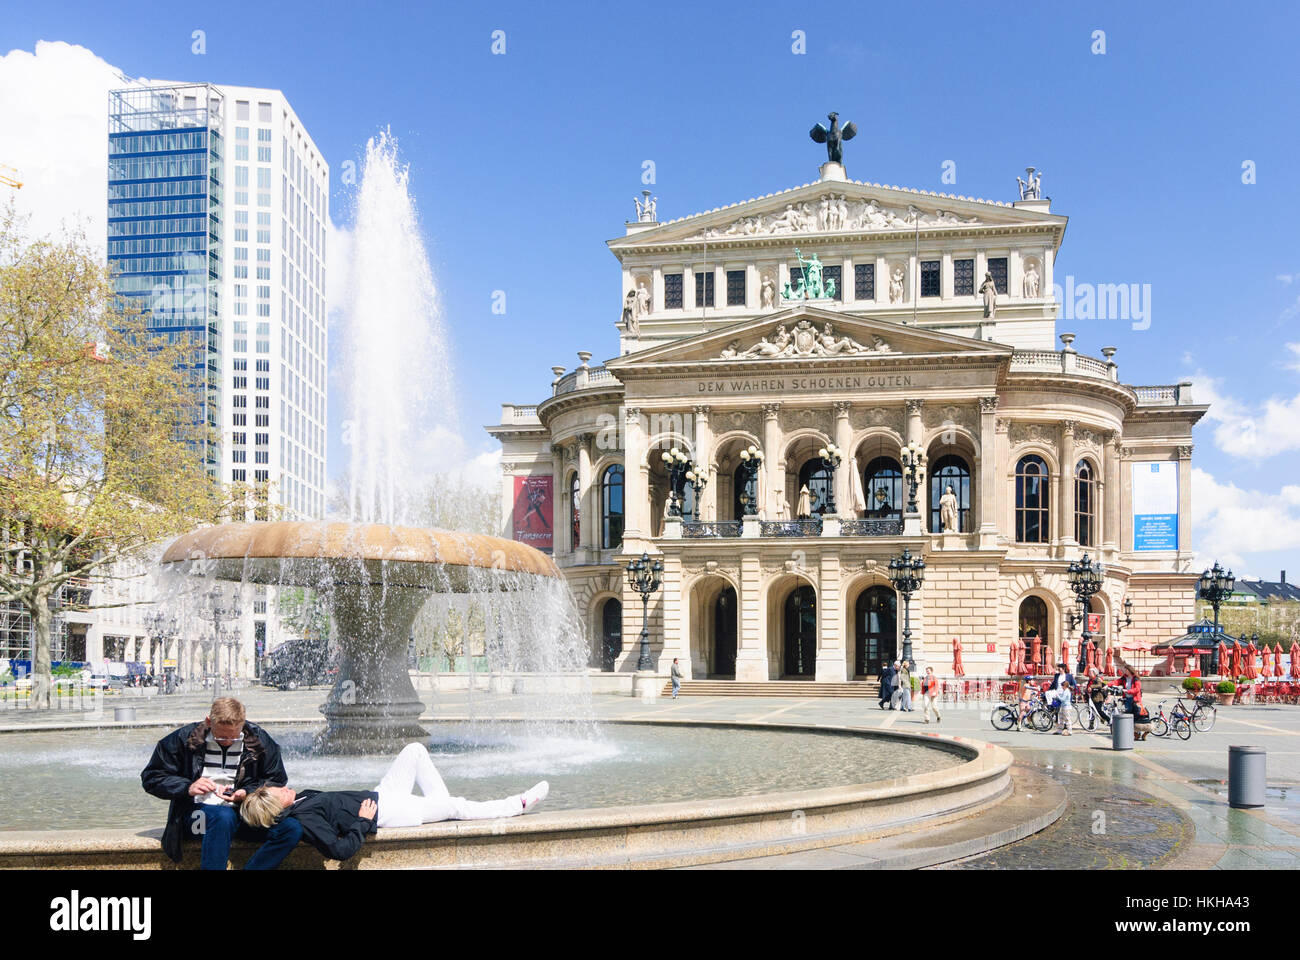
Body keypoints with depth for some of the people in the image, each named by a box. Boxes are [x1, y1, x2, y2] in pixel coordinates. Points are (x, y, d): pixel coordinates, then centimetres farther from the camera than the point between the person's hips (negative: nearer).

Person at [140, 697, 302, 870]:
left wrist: (247, 792, -10)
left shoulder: (258, 739, 3)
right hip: (196, 813, -3)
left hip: (243, 813, 3)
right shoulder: (185, 738, -1)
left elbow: (277, 781, 11)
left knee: (292, 828, -24)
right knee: (224, 817, -40)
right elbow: (151, 778, 4)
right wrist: (188, 787, -14)